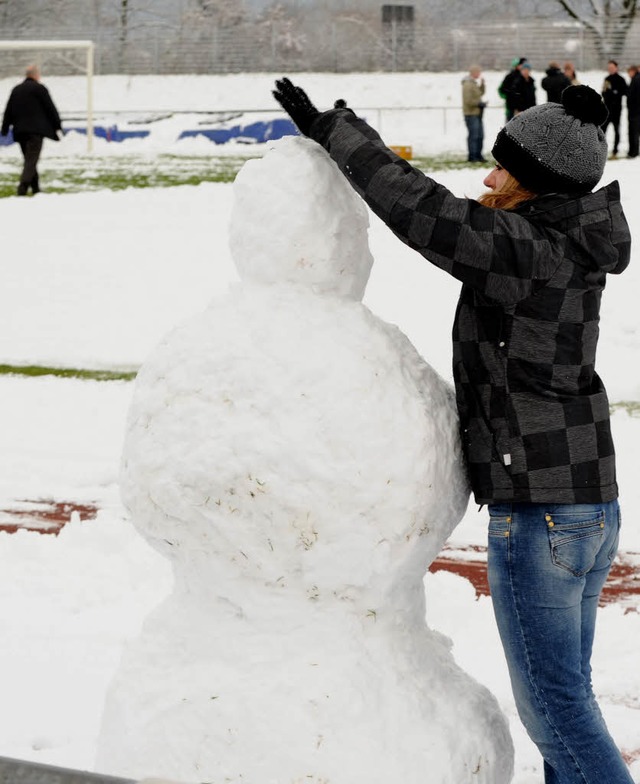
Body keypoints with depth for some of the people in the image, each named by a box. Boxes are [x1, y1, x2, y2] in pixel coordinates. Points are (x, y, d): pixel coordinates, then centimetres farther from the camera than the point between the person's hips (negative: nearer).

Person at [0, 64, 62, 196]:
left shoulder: (16, 90, 15)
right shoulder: (39, 88, -3)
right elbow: (50, 109, -3)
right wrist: (58, 126, 5)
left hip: (20, 130, 6)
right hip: (36, 130, -6)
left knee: (29, 159, 15)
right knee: (32, 160, -10)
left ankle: (36, 188, 18)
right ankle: (23, 187, -25)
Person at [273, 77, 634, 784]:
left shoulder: (527, 249, -18)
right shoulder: (570, 249, 9)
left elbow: (421, 213, -23)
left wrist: (330, 131, -14)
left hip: (536, 516, -9)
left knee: (552, 704, 1)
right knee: (564, 693, 18)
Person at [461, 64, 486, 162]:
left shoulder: (474, 83, 15)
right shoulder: (468, 84, -16)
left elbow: (481, 92, 24)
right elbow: (468, 101, -21)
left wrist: (482, 83, 11)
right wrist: (479, 103, -15)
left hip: (477, 113, 10)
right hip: (471, 113, -10)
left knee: (480, 135, 12)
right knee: (473, 135, -8)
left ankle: (478, 155, 19)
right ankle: (472, 156, -4)